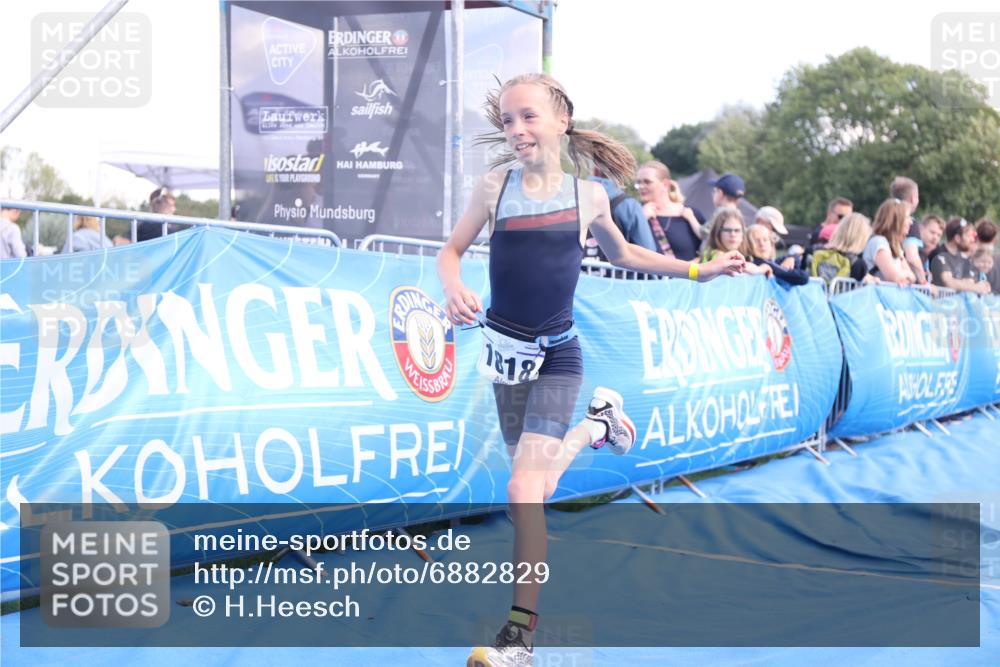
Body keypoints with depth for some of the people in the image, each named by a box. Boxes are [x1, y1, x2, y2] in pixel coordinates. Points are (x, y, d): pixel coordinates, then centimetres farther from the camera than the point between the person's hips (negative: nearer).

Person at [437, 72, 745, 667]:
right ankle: (599, 423, 45)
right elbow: (452, 250, 5)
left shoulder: (588, 196, -4)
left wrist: (697, 270, 11)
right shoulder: (495, 188, -5)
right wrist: (454, 290, -18)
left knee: (523, 491, -15)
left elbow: (621, 253, 15)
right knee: (536, 485, 16)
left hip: (557, 356, -3)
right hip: (504, 347, 3)